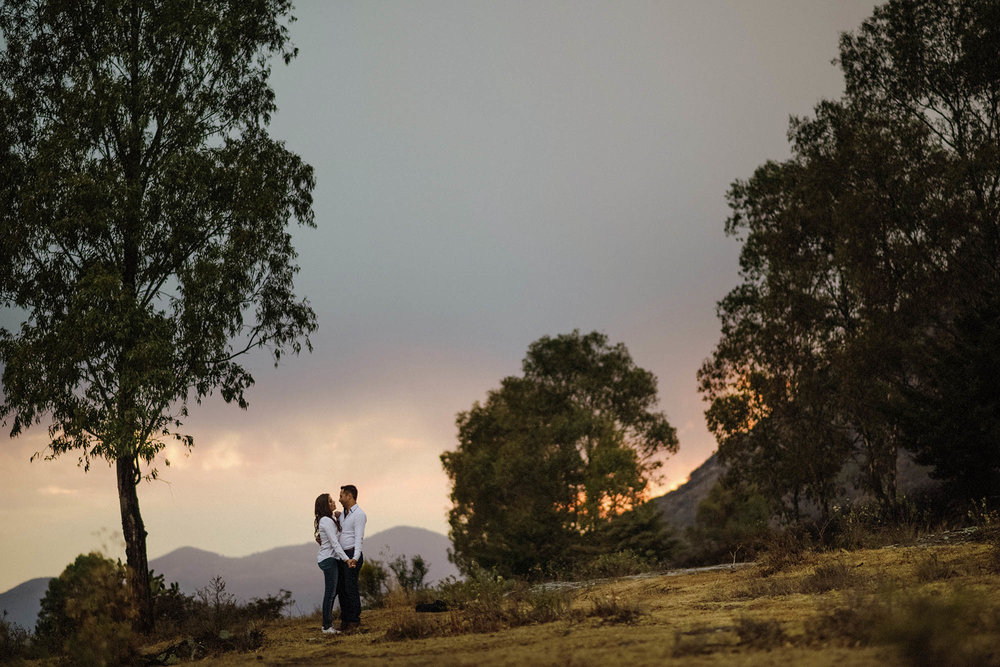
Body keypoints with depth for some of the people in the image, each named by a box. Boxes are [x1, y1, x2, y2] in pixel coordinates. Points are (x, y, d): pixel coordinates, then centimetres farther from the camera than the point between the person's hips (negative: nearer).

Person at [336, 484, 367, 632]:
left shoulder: (359, 515, -13)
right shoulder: (344, 513, 15)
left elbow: (359, 538, -21)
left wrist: (355, 558, -33)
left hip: (352, 556, -9)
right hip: (343, 555, 9)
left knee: (351, 588, -7)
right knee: (341, 588, 9)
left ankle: (355, 621, 0)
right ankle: (345, 620, 16)